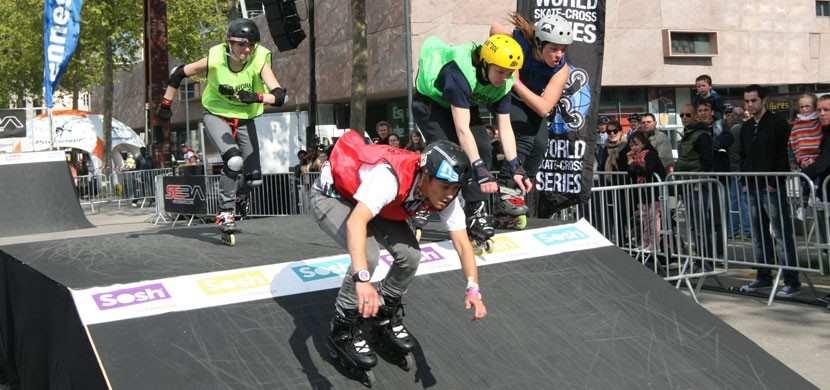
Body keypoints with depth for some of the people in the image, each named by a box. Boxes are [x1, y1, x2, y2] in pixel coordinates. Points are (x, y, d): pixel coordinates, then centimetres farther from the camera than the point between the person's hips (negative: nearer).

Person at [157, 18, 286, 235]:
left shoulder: (260, 61, -21)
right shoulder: (215, 60, -22)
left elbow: (279, 96, -30)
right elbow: (179, 73, -7)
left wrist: (256, 97, -48)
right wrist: (165, 104, -1)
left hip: (245, 120, 3)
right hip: (216, 116, -2)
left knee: (254, 179, 0)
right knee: (234, 161, -28)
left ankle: (238, 196, 36)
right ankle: (225, 212, -12)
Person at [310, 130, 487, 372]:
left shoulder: (445, 193, -21)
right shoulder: (391, 177, -42)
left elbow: (462, 244, -19)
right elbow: (356, 222, -55)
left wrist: (473, 290, -34)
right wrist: (362, 280, -66)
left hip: (368, 199, 7)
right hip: (332, 196, -6)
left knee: (410, 255, -13)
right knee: (368, 255, -28)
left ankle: (386, 315, 14)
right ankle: (343, 329, -6)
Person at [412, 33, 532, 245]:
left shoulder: (503, 83, -18)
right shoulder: (459, 72, -39)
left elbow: (505, 127, -15)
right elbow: (462, 129, -42)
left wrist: (515, 168, -23)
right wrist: (481, 170, -46)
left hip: (464, 106, 6)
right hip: (430, 103, -6)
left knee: (482, 148, -13)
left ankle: (477, 212, -4)